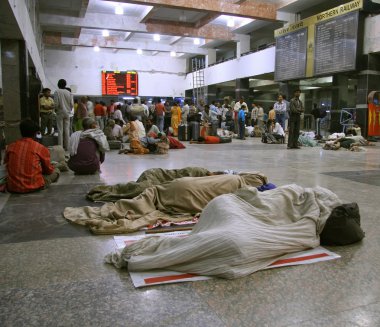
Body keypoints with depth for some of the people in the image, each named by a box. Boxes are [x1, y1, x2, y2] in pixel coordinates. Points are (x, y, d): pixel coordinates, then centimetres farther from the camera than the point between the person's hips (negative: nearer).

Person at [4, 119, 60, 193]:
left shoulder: (10, 147, 1)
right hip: (34, 186, -4)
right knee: (56, 171, 15)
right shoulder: (41, 148, -8)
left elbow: (8, 167, 15)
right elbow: (48, 170, 3)